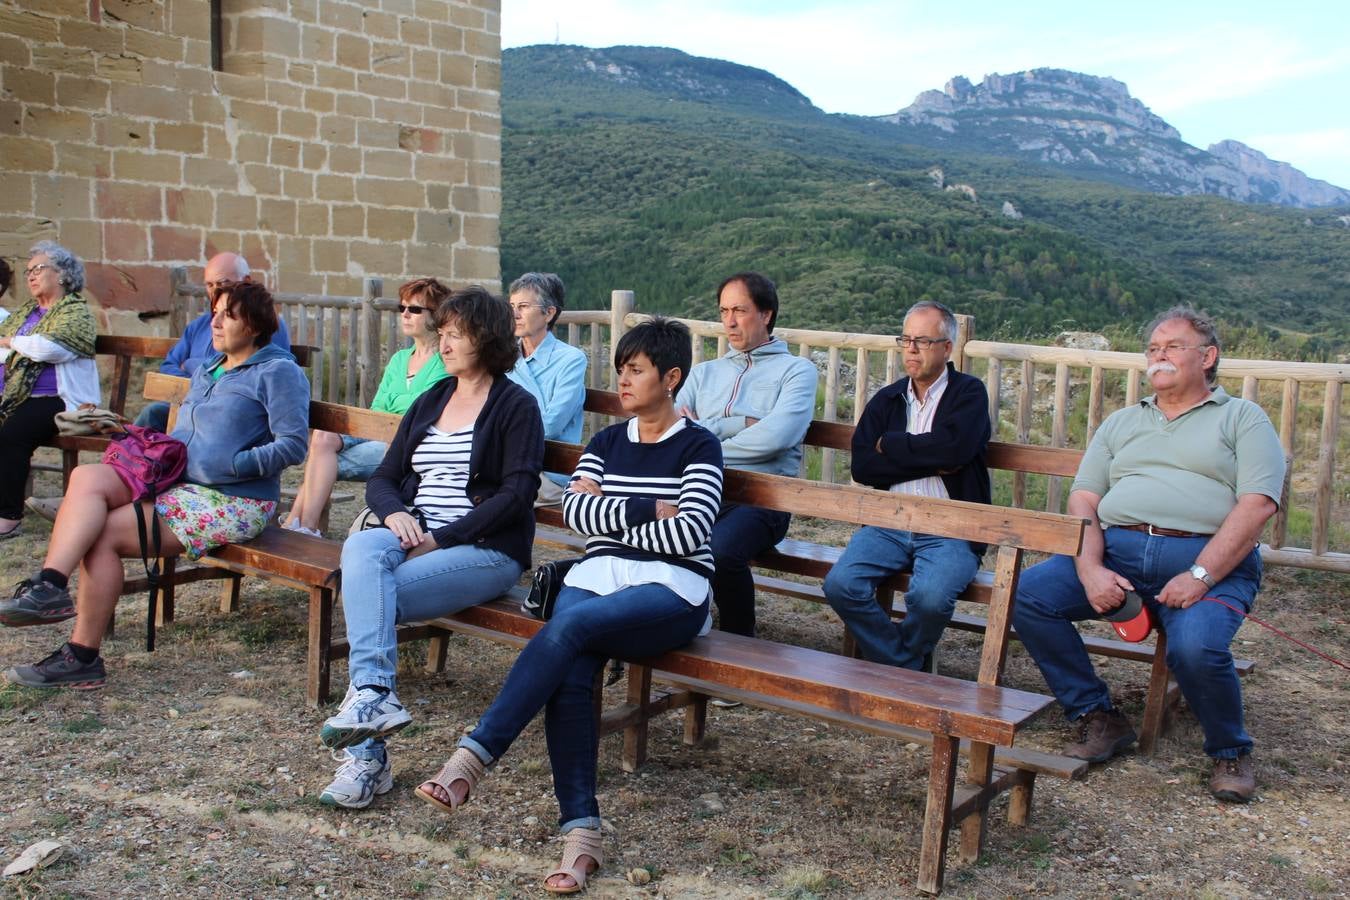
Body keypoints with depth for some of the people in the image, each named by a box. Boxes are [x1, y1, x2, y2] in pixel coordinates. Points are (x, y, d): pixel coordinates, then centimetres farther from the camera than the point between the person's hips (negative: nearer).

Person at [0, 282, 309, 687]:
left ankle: (83, 656, -11)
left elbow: (293, 445, -13)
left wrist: (231, 464, -18)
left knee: (104, 533, -19)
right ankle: (50, 584, -32)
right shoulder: (206, 371, 23)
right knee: (88, 477, -18)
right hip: (178, 483, 8)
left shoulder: (278, 372, -3)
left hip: (234, 502, -8)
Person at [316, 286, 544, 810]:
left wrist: (442, 538, -16)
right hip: (412, 537, 5)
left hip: (487, 549, -5)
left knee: (367, 596, -26)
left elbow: (517, 495, -10)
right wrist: (394, 513, -6)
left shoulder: (516, 405, 1)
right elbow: (382, 478, 18)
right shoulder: (430, 402, 21)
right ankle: (374, 695, -39)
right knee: (360, 549, -30)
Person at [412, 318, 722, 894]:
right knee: (568, 678, -28)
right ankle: (581, 835, -25)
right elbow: (574, 511, 3)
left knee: (566, 628, -33)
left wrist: (608, 511, -3)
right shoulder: (606, 443, 19)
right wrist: (647, 511, -6)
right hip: (598, 576, 4)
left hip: (671, 589, -4)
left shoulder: (697, 446, 4)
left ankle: (471, 760, -29)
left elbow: (689, 531, -10)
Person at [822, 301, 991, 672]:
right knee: (840, 585, -23)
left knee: (930, 596, -32)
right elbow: (862, 466, 2)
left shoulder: (969, 393, 6)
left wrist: (889, 444, -2)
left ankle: (904, 669, 1)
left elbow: (954, 447, -16)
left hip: (950, 529, -3)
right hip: (888, 523, 4)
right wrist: (932, 463, -8)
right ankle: (905, 668, -2)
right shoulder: (886, 400, 17)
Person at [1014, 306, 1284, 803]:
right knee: (1027, 594, -19)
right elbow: (1083, 498, 13)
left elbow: (1257, 503, -4)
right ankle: (1099, 717, -3)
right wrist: (1090, 569, -7)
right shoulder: (1122, 422, 24)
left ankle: (1230, 751, 1)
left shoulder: (1242, 418, 12)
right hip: (1115, 549, 4)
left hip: (1208, 560, -4)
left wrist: (1200, 576, -17)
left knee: (1195, 647, -32)